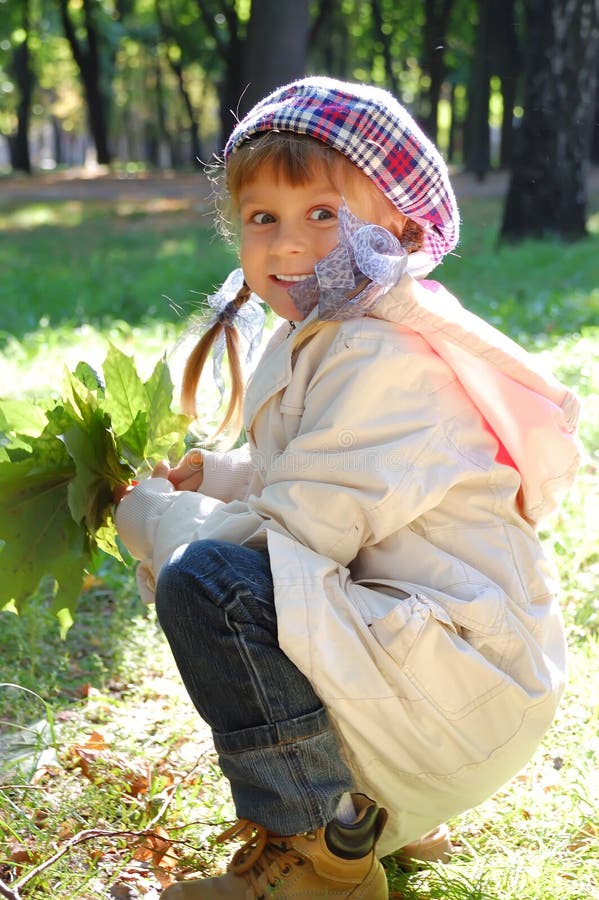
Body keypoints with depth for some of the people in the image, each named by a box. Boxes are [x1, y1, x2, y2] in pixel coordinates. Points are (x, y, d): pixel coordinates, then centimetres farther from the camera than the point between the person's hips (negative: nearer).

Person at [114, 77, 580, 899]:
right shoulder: (322, 339, 13)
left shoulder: (381, 360, -18)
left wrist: (151, 514, -7)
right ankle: (366, 803, 20)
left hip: (471, 689, -11)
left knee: (206, 581, -23)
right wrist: (220, 476, 11)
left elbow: (303, 530, -22)